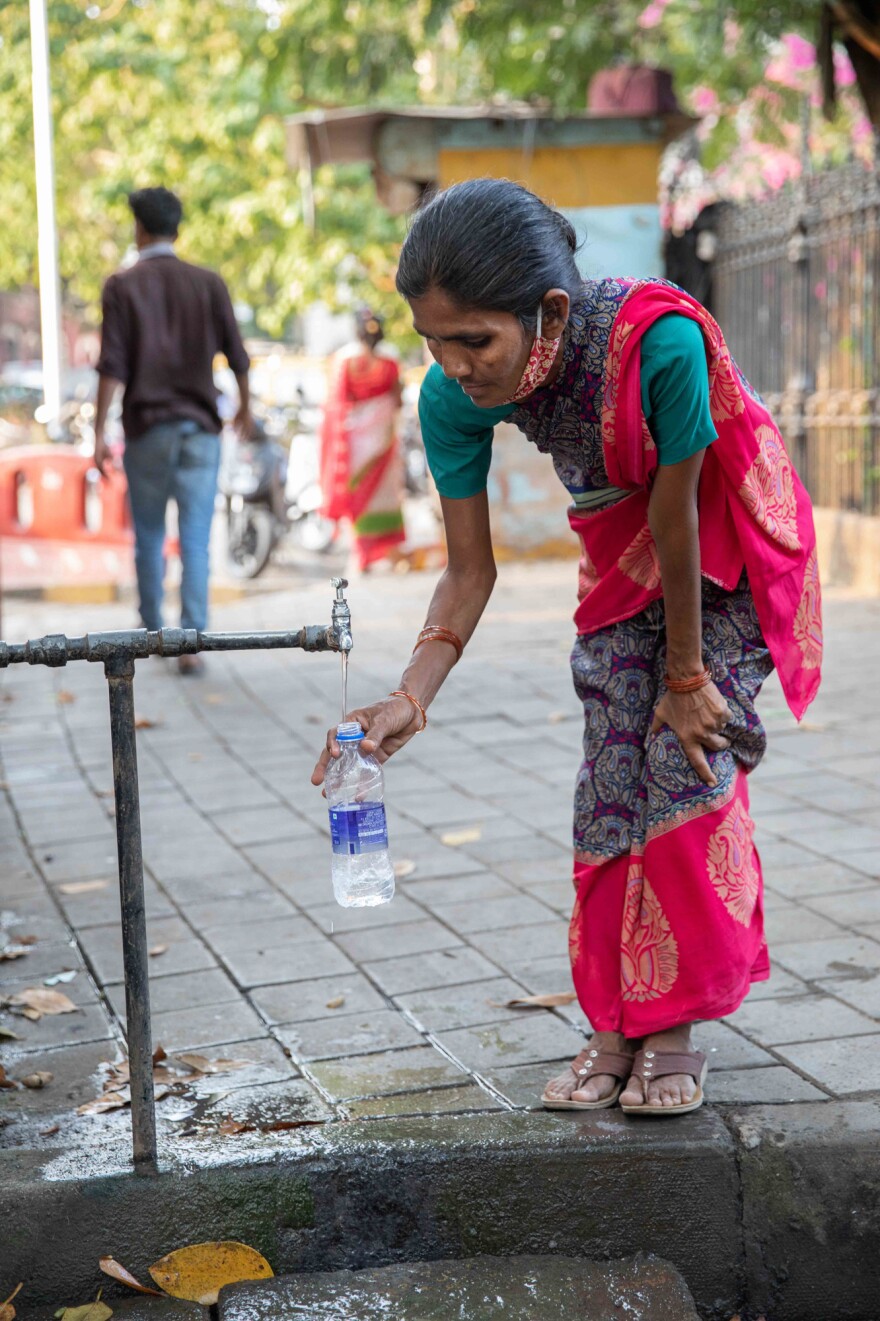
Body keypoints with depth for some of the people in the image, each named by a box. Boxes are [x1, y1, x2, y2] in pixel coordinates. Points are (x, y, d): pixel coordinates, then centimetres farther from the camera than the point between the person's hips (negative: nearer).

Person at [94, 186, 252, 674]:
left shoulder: (122, 286, -3)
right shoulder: (207, 283, 2)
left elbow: (112, 366, -9)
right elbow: (235, 354, 5)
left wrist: (99, 432, -7)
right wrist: (244, 406, 22)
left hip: (146, 426, 0)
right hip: (199, 426, 1)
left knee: (149, 537, 15)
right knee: (195, 541, -2)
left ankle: (152, 631, 27)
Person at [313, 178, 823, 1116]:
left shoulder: (658, 335, -40)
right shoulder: (454, 396, -25)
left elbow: (676, 518, -29)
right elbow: (470, 572, -17)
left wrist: (686, 676, -18)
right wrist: (411, 699, -31)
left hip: (728, 537, -4)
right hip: (619, 543, 4)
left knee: (688, 753, -12)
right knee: (613, 773, -1)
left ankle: (676, 1027, 0)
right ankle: (617, 1028, 9)